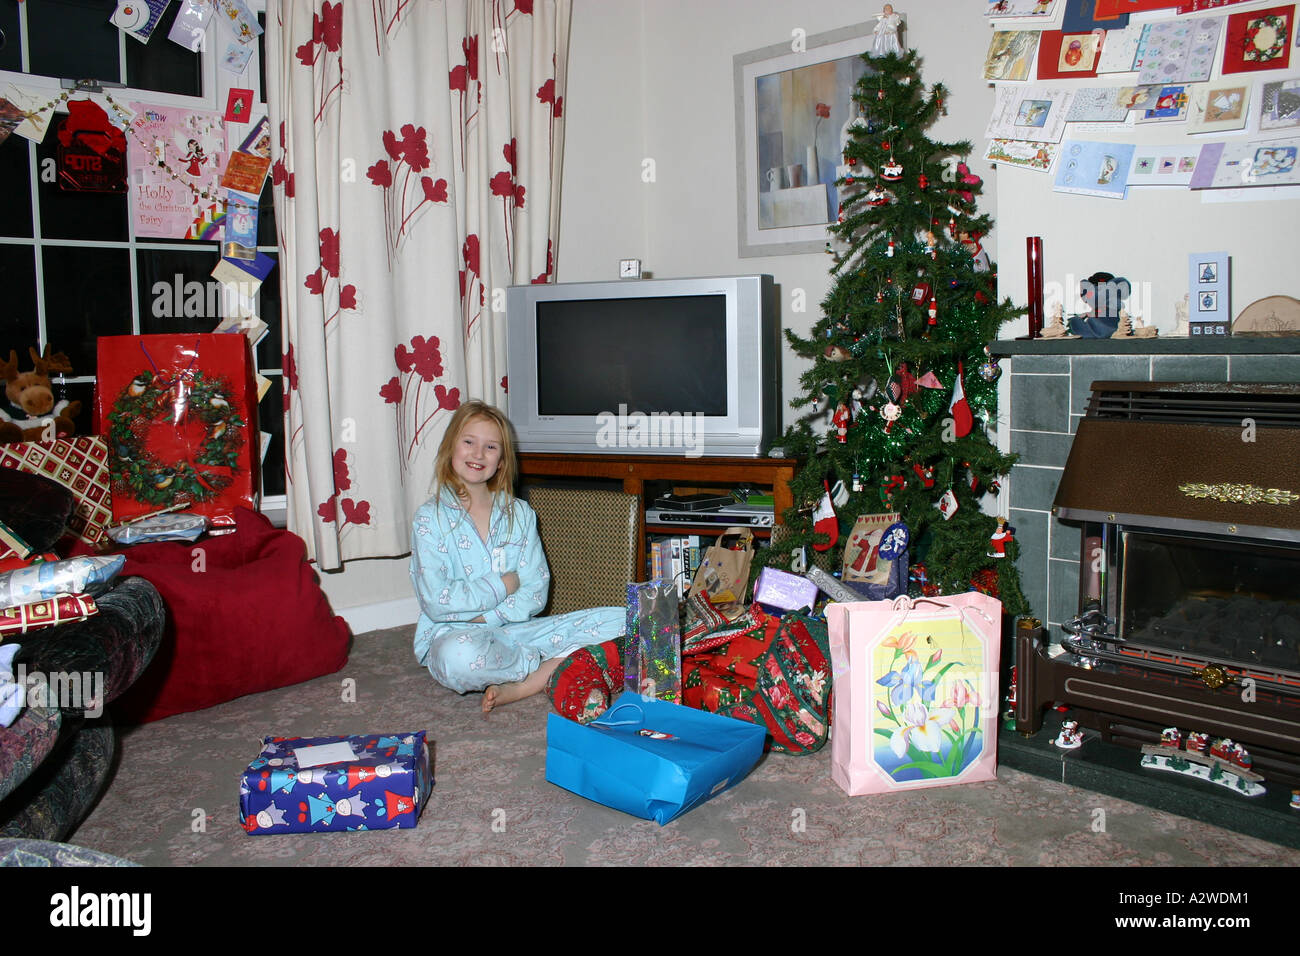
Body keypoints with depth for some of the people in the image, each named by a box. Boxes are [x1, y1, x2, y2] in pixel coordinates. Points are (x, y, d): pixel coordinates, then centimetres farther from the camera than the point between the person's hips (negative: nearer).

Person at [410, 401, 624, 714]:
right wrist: (504, 585, -7)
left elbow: (536, 593, 2)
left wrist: (485, 617, -13)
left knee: (619, 621, -10)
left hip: (515, 629, 4)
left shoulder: (519, 513, 9)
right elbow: (436, 602, -13)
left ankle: (519, 686, -22)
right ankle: (559, 665, -15)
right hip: (455, 633, -4)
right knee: (459, 656, -43)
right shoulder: (431, 518, -3)